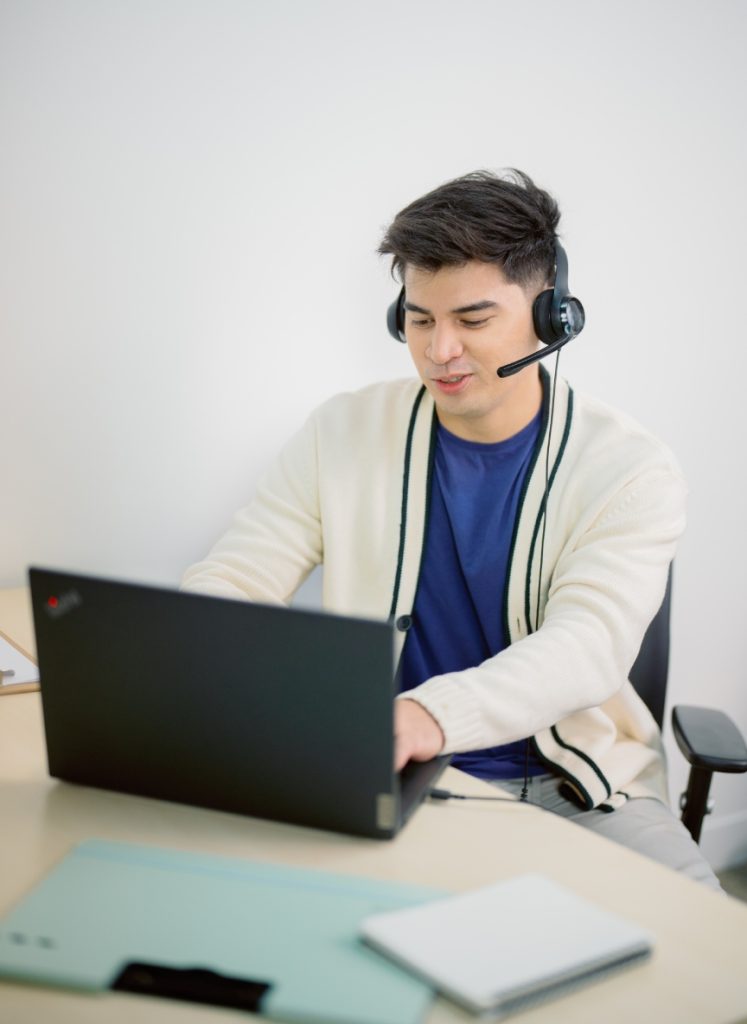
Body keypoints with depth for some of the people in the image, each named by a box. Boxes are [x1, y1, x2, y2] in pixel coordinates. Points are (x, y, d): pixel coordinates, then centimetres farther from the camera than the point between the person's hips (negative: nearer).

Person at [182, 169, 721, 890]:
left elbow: (588, 644, -22)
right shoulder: (342, 436, 2)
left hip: (573, 789, -1)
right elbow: (228, 584, 1)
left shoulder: (630, 470, -6)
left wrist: (434, 714, -43)